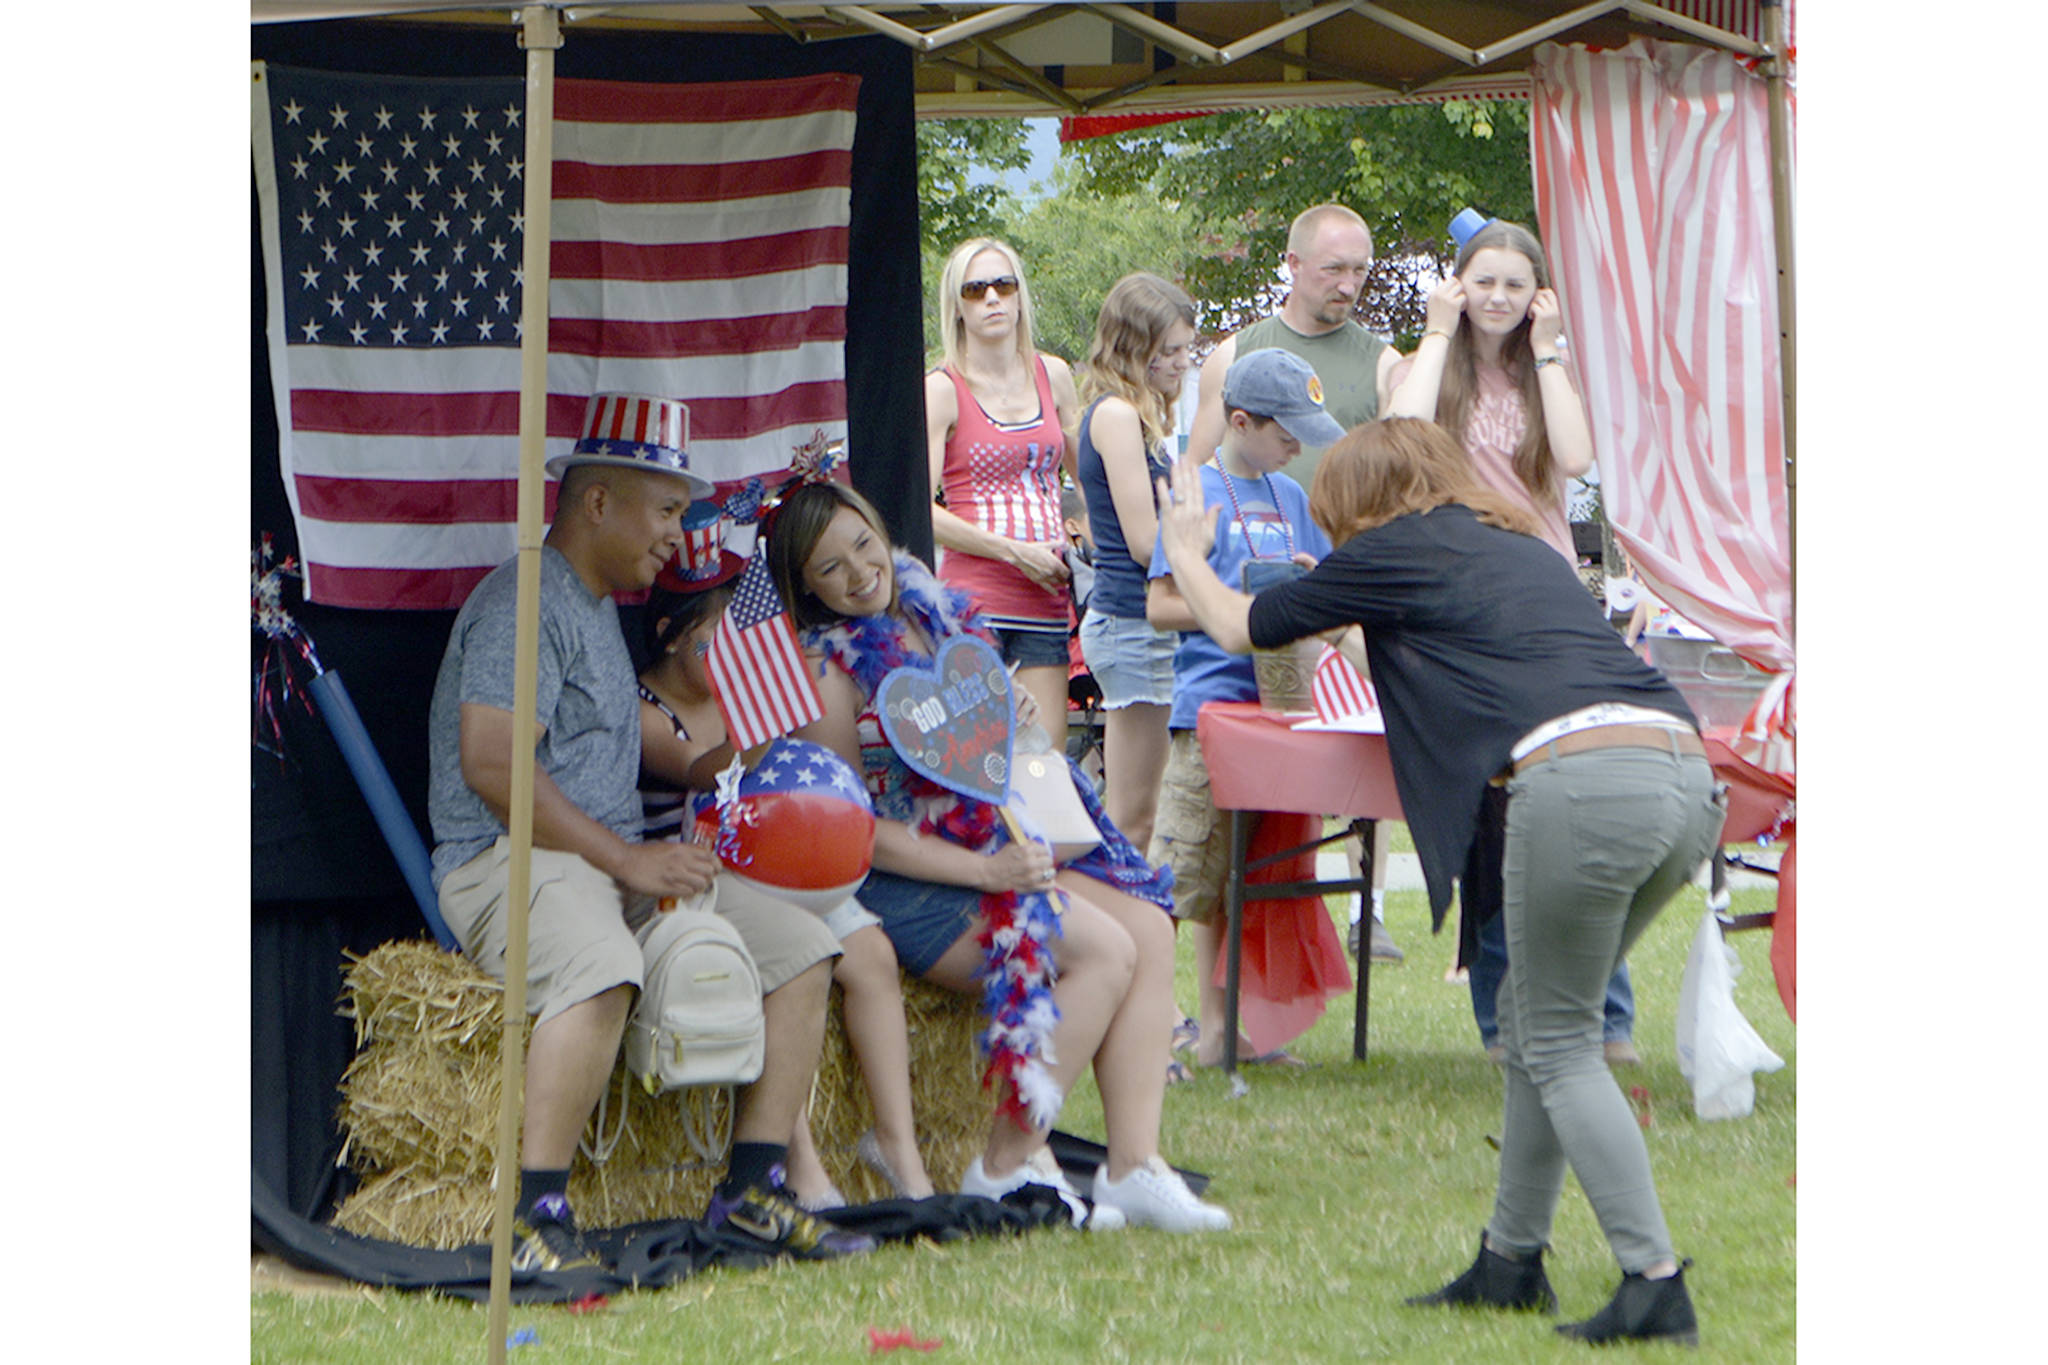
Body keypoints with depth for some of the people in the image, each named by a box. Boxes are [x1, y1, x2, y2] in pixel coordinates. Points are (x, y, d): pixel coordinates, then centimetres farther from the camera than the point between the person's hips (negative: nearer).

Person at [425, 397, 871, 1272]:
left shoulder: (600, 607, 24)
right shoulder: (527, 602, -10)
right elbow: (489, 761, -22)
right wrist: (627, 860, -22)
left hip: (620, 865, 10)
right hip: (509, 863, -10)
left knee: (800, 945, 4)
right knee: (601, 967, -40)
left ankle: (751, 1190, 1)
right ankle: (534, 1218, -39)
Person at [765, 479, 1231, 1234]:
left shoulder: (931, 608, 11)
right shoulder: (828, 667, -10)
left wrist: (1015, 716, 0)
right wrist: (982, 871, -20)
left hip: (1000, 845, 7)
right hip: (903, 882, -7)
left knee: (1147, 927, -13)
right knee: (1105, 950, -22)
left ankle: (1134, 1162, -18)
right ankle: (1006, 1165, -17)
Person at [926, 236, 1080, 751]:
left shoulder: (1053, 376, 14)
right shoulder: (943, 389, -1)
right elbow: (919, 510, -8)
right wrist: (1014, 551, -12)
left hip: (1045, 601, 4)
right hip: (973, 592, -4)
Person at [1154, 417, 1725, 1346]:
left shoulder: (1395, 550, 11)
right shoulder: (1520, 546, 30)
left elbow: (1241, 629, 24)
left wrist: (1183, 554, 42)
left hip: (1584, 779, -8)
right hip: (1691, 779, 8)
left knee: (1557, 1046, 4)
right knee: (1536, 1027, 20)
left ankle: (1654, 1284, -4)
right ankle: (1512, 1261, 25)